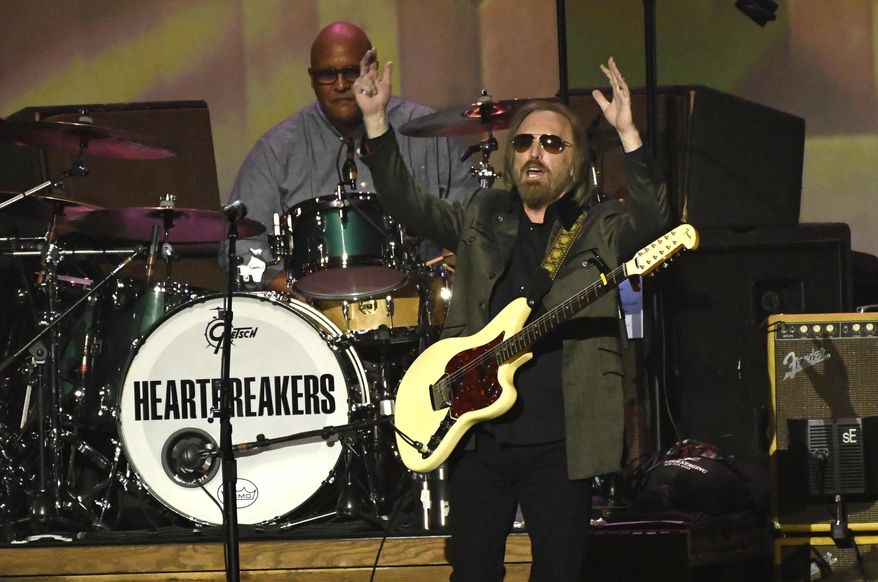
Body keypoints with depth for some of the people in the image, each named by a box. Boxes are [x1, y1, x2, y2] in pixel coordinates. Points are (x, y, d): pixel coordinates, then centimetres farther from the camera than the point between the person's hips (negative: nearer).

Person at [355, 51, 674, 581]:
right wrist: (377, 120, -7)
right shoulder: (481, 220, 13)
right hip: (478, 438, 3)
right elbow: (407, 200, 5)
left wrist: (628, 135, -26)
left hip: (559, 443, -2)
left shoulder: (602, 229, 4)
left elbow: (656, 218, -15)